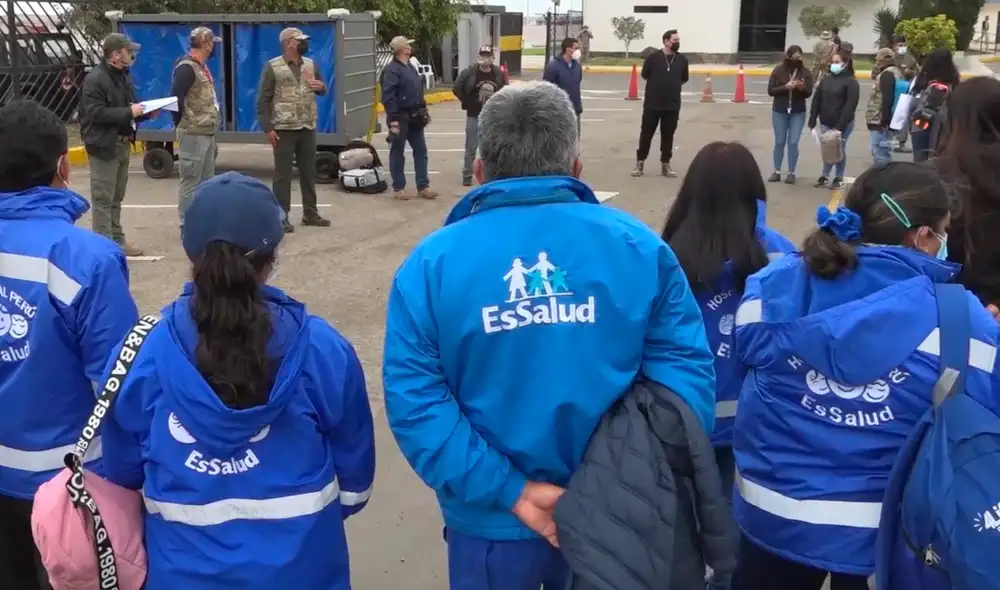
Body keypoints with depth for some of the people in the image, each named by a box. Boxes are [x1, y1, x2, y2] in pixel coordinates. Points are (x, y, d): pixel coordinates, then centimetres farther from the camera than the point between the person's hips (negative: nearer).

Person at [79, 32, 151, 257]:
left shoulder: (123, 76, 15)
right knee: (103, 198, -5)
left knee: (116, 197, 15)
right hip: (104, 145, -9)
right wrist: (128, 112, -21)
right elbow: (96, 113, -22)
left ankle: (117, 241, 22)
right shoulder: (95, 79, -14)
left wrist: (146, 112, 4)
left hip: (123, 144, 9)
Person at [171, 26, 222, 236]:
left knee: (207, 181, 15)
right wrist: (183, 126, -14)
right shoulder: (186, 67, -14)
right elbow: (175, 99, -21)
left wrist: (212, 129, 17)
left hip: (207, 133, 10)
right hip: (193, 134, -10)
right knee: (191, 182, -4)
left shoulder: (202, 66, 16)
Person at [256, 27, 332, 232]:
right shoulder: (273, 67, -6)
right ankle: (281, 217, 6)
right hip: (284, 129, -5)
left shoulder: (310, 64, 9)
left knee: (309, 172, 12)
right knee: (283, 174, 0)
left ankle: (310, 213, 22)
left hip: (308, 128, 5)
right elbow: (263, 100, -7)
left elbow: (322, 89, 21)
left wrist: (321, 87, -5)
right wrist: (268, 128, -13)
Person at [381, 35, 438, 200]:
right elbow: (388, 97, -21)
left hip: (415, 117, 9)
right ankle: (398, 188, 10)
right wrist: (393, 120, -25)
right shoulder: (392, 70, -15)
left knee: (421, 151, 9)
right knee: (398, 153, 2)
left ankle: (423, 186, 14)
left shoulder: (410, 67, 15)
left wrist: (424, 109, 18)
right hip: (401, 118, -9)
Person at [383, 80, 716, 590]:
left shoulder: (432, 262, -11)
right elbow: (686, 374, -10)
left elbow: (415, 401, -16)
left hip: (492, 521, -1)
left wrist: (509, 494, -14)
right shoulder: (639, 246, -8)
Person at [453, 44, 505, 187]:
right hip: (474, 116, -3)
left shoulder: (498, 73, 1)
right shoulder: (469, 72, -10)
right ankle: (467, 176, 9)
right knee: (471, 148, 1)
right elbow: (457, 89, -4)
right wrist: (467, 103, -2)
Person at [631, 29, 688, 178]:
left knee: (668, 136, 9)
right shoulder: (653, 57, -9)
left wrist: (671, 86, 8)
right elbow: (645, 76, 2)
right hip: (652, 104, -2)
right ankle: (640, 162, 15)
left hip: (672, 105, 3)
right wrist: (657, 86, 9)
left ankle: (665, 164, 19)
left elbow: (684, 80, 14)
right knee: (646, 133, 5)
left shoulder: (682, 59, 1)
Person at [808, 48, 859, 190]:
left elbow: (850, 106, -17)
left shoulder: (851, 82, -10)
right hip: (825, 123, 5)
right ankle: (825, 176, 20)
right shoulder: (826, 79, 9)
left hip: (843, 124, -5)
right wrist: (812, 120, 1)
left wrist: (840, 126, -22)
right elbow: (816, 100, 8)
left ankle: (839, 178, 15)